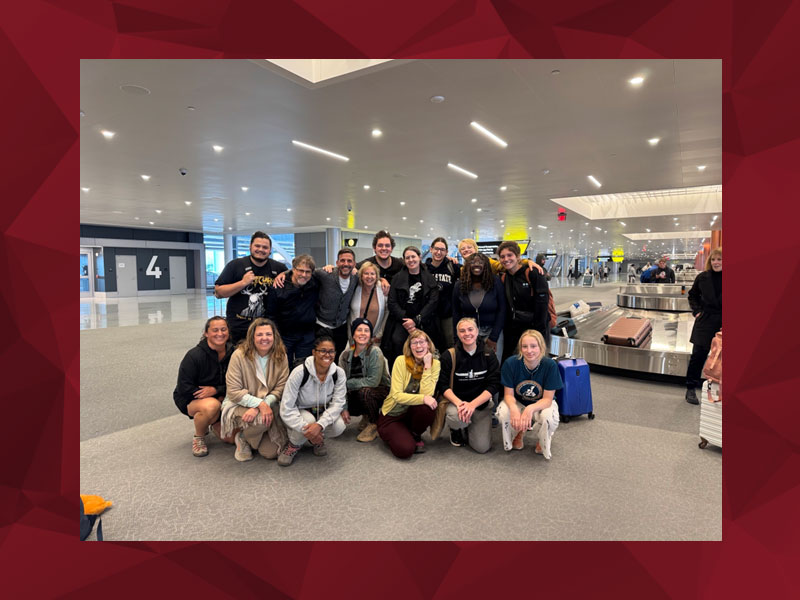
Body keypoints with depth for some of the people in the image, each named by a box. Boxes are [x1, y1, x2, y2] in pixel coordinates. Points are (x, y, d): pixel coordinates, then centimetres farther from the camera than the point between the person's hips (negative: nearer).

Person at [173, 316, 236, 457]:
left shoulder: (232, 354, -8)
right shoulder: (194, 355, -18)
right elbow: (184, 388, -17)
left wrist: (215, 390, -20)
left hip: (219, 398, 4)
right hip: (190, 400, -4)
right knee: (211, 405, -39)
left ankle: (212, 422, 24)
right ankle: (198, 437, -8)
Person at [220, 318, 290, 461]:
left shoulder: (281, 357, -4)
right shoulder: (239, 355, -12)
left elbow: (280, 388, -7)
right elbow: (234, 392, -14)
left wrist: (262, 405, -24)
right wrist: (260, 403, -25)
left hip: (268, 405, 3)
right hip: (240, 404, -3)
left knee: (272, 452, -11)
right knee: (260, 421, -36)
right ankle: (243, 438, 0)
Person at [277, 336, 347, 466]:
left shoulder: (339, 373, -16)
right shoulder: (300, 372, -26)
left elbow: (338, 402, -18)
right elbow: (286, 408, -25)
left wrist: (320, 424, -35)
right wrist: (306, 429, -34)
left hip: (323, 413, 3)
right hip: (300, 413, -3)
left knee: (339, 426, -28)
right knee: (308, 420, -37)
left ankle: (318, 439, 7)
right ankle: (294, 444, -2)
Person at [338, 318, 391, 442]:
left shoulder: (375, 352, -19)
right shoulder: (345, 355, -6)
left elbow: (373, 381, -26)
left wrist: (349, 383, -19)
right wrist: (344, 408, -19)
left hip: (381, 391, -5)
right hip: (356, 394, 5)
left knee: (364, 391, -35)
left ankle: (374, 425, -7)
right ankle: (366, 416, 13)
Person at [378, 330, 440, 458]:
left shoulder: (434, 364, -9)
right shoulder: (401, 361, -17)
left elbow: (426, 394, -22)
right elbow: (397, 395, -21)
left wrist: (427, 366, -25)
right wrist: (423, 398, -33)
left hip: (413, 413, 3)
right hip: (392, 415, -2)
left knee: (428, 407, -31)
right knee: (405, 450, -25)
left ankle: (416, 436, 0)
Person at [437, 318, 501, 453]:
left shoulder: (488, 355, -2)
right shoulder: (449, 356, -5)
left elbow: (494, 385, -8)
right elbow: (443, 385, -9)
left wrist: (472, 404, -21)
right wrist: (459, 403, -27)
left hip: (481, 404, 1)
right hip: (457, 401, -1)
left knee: (482, 447, -11)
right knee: (455, 416, -35)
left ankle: (468, 428, 25)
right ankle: (456, 430, 4)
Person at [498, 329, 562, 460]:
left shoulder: (550, 365, -24)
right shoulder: (511, 363, -22)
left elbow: (547, 399, -22)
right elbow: (509, 394, -15)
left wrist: (530, 409, -43)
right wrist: (514, 408, -40)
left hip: (541, 404, -1)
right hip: (518, 403, 1)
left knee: (549, 417, -36)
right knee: (502, 413, -32)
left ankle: (543, 442, 4)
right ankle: (518, 433, 7)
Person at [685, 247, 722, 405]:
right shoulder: (703, 277, 1)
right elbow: (692, 295, 16)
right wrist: (696, 311, 5)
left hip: (722, 323, -1)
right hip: (705, 322, 1)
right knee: (698, 355, 1)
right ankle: (691, 388, 10)